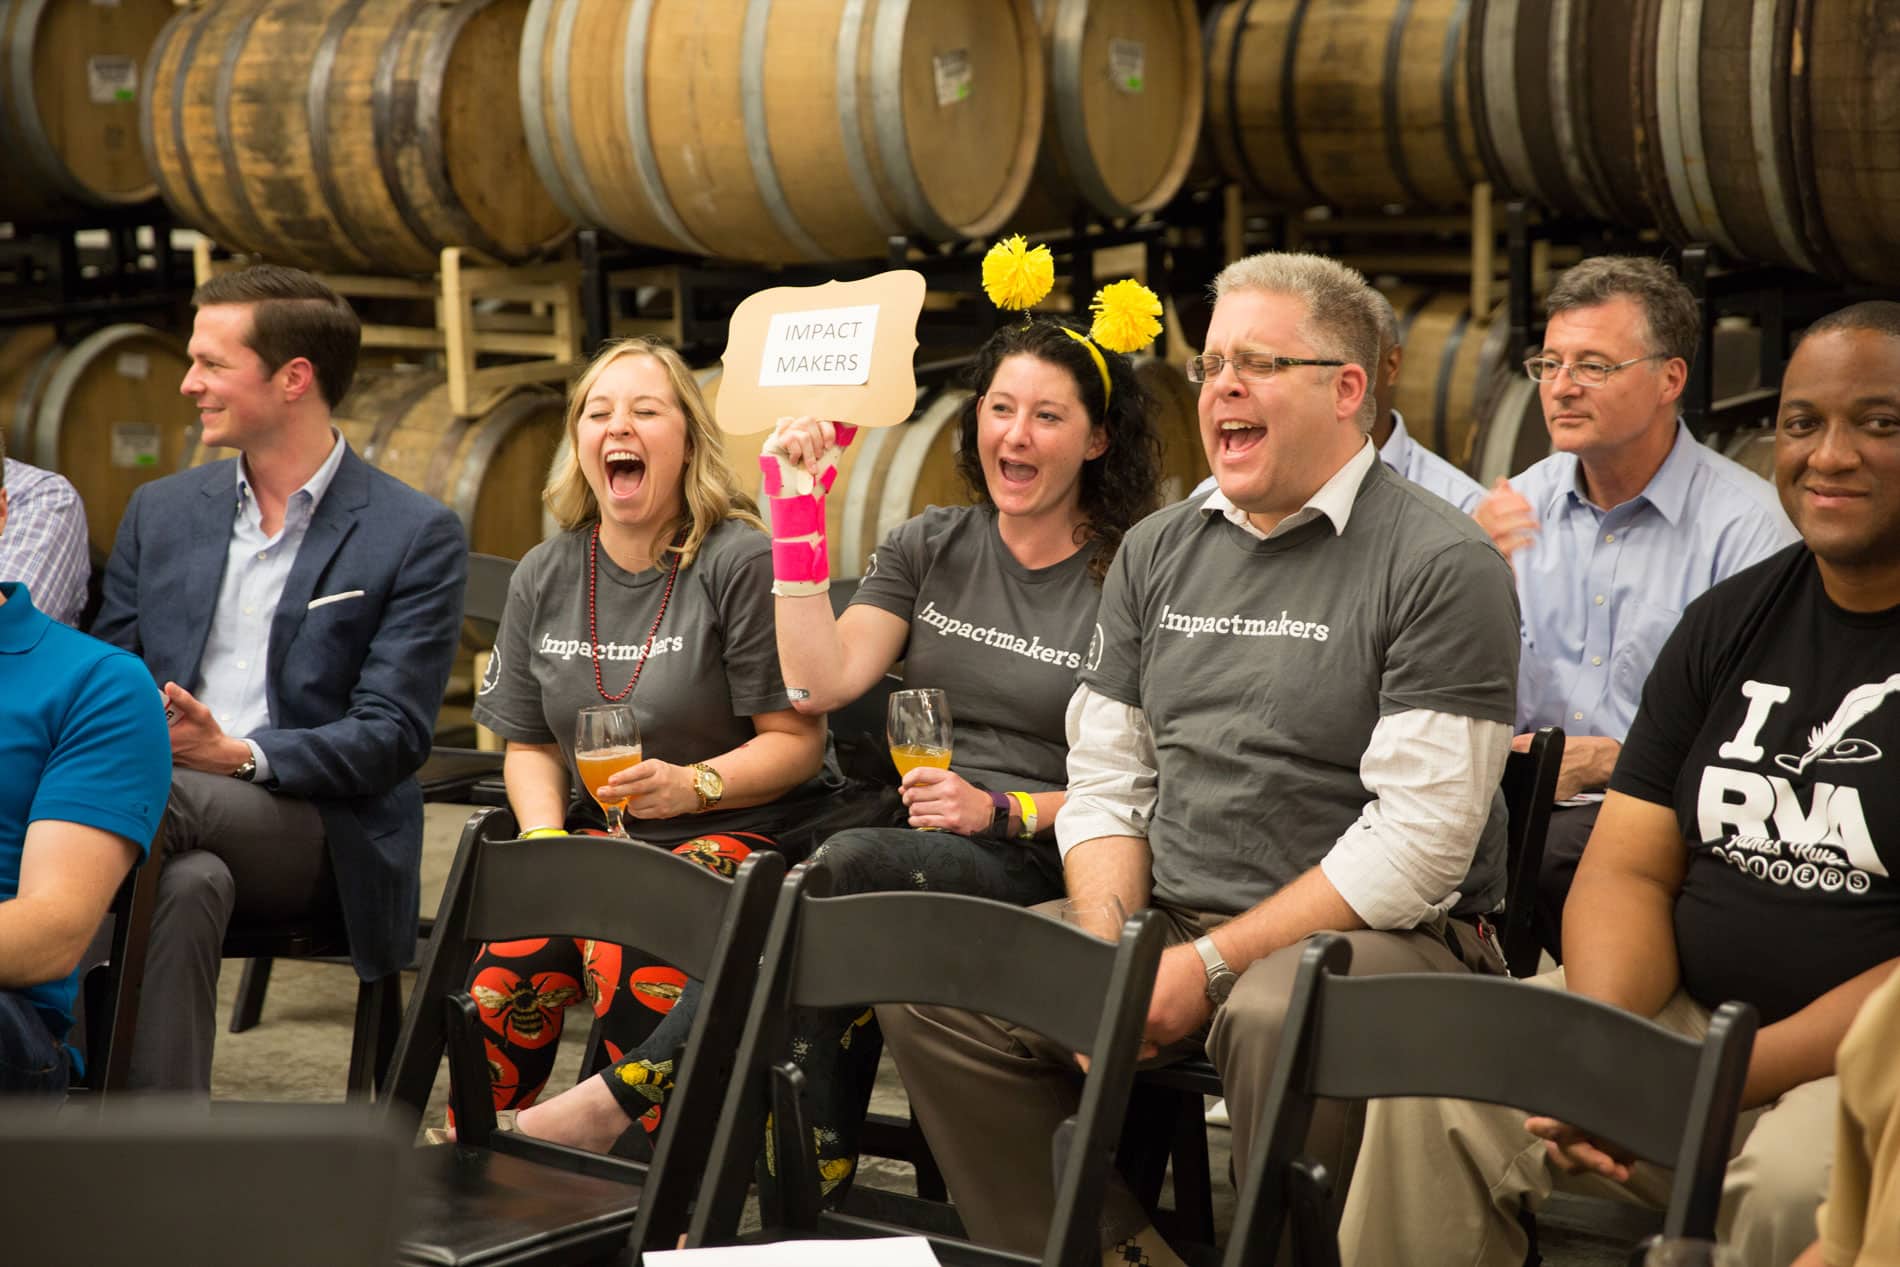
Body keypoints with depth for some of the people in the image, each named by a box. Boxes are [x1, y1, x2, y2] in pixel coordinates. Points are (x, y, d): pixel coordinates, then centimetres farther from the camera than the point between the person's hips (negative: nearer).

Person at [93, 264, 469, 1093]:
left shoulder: (417, 535, 1)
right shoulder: (160, 512, 18)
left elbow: (395, 735, -6)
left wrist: (240, 754, -22)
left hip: (323, 837, -3)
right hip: (175, 819, 3)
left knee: (171, 799, -35)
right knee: (190, 883, -35)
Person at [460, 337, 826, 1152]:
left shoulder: (742, 563, -7)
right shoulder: (545, 578, 12)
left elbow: (798, 740, -8)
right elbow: (530, 744, 16)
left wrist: (692, 785, -24)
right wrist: (546, 837, -4)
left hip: (730, 835, -4)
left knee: (632, 946, -35)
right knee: (505, 965, -24)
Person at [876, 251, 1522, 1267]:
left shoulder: (1441, 565, -7)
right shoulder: (1157, 552, 15)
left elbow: (1419, 838, -14)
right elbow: (1105, 784, 14)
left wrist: (1212, 965, -17)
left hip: (1377, 935, -6)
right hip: (1166, 920, 6)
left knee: (1281, 1015, -39)